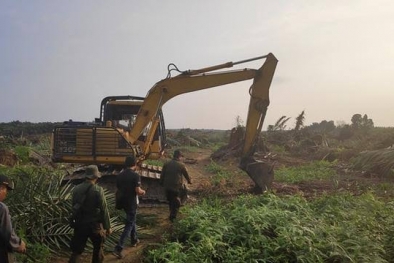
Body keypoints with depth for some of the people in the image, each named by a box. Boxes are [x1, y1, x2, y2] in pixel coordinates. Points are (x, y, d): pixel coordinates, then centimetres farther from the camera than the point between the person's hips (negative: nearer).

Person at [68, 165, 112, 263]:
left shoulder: (76, 189, -2)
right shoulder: (98, 190, -17)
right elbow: (104, 210, -15)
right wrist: (107, 227, -5)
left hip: (80, 224, 4)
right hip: (95, 225, -4)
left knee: (77, 250, 11)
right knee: (98, 249, 19)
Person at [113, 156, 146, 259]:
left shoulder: (119, 175, 2)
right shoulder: (135, 175, -17)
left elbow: (117, 190, 9)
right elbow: (138, 191, -21)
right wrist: (143, 192, 0)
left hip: (123, 202, 7)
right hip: (131, 203, -7)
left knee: (132, 220, 25)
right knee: (129, 225, 0)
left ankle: (134, 240, 39)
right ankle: (118, 248, -6)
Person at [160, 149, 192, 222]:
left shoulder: (166, 164, 1)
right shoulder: (181, 165, -7)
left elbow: (162, 175, 5)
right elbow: (186, 174, 4)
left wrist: (162, 183, 19)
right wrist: (189, 181, 23)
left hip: (167, 187, 4)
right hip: (177, 187, -4)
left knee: (170, 201, 20)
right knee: (176, 202, 8)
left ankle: (172, 214, 33)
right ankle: (173, 216, 0)